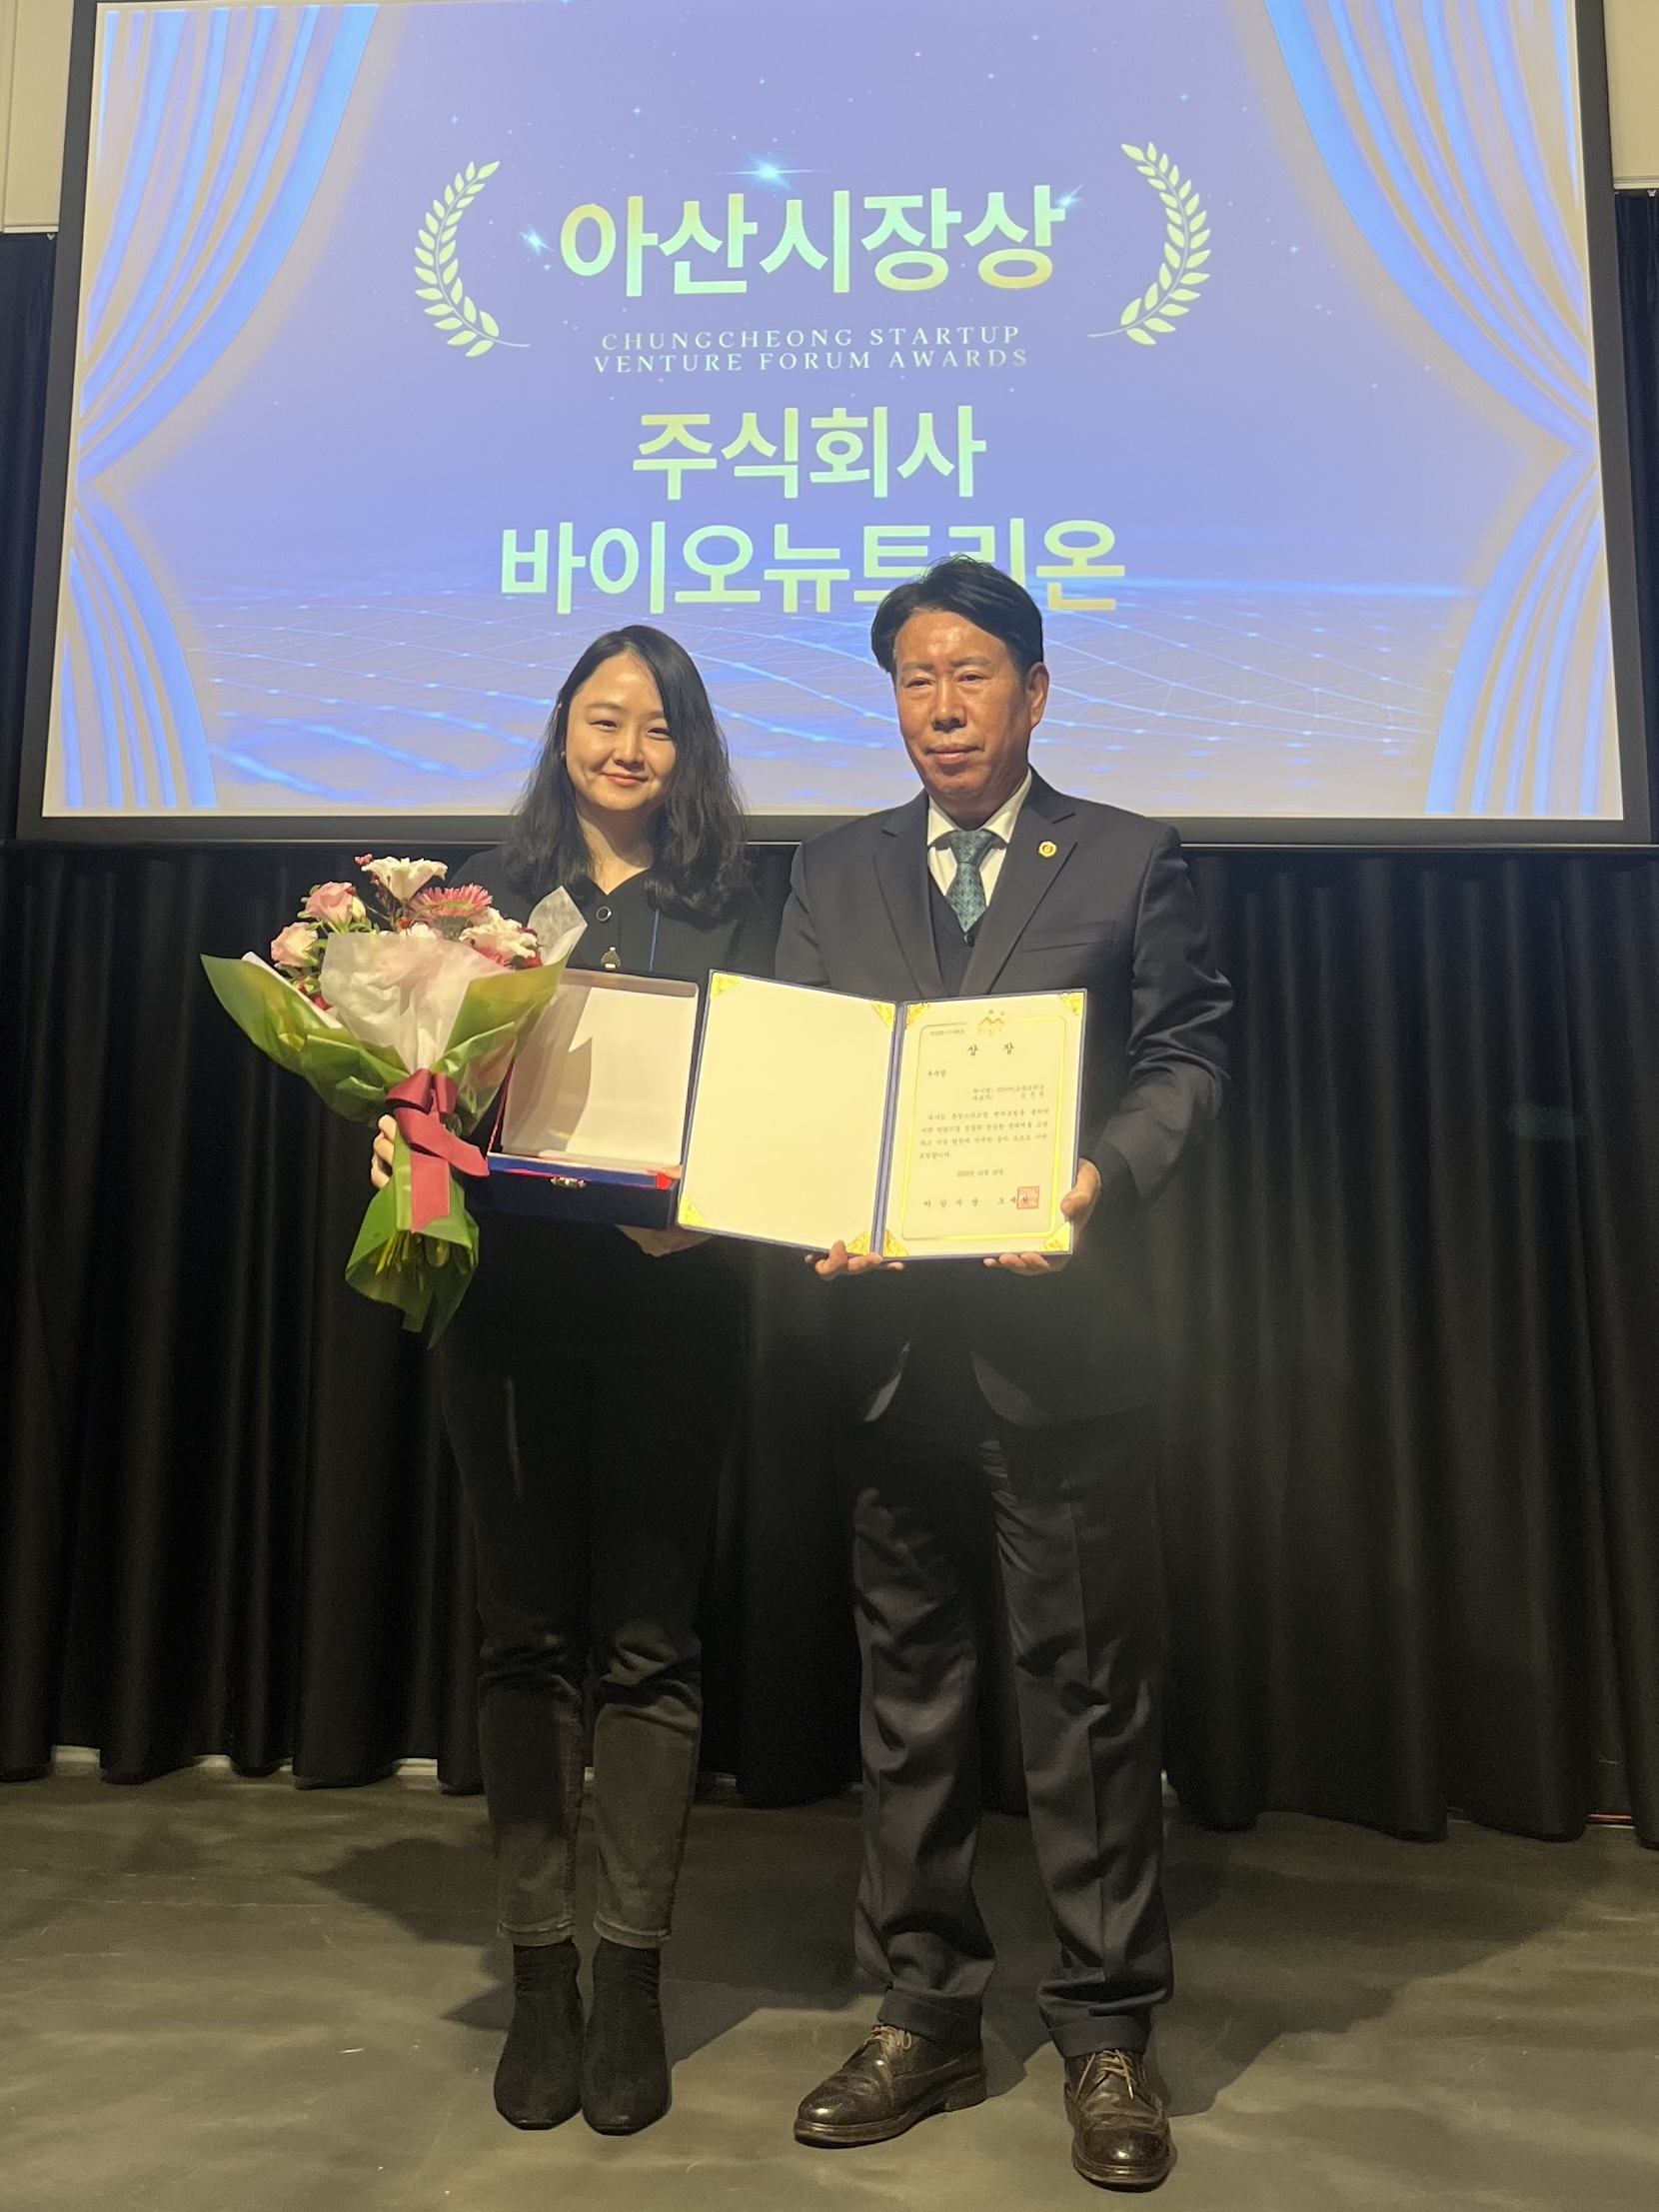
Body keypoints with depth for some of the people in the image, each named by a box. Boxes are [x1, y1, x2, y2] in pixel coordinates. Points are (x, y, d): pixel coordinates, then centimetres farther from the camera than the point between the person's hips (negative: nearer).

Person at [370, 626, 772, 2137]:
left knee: (646, 1636, 3)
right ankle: (538, 1980, 19)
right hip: (510, 1292, 2)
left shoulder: (729, 915, 8)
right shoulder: (494, 896, 12)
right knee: (526, 1630, 6)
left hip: (666, 1297, -1)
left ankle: (630, 1985, 15)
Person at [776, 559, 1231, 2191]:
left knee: (1086, 1686, 5)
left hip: (1063, 1327, -2)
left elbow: (1186, 1056, 1)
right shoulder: (831, 875, 14)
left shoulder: (1129, 862, 7)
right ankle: (922, 2017, 28)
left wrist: (1100, 1181, -17)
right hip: (890, 1332, 3)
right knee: (905, 1683, 12)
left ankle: (1106, 2036, 22)